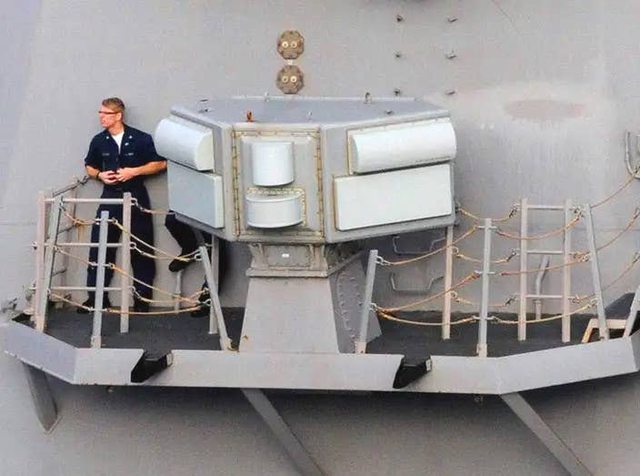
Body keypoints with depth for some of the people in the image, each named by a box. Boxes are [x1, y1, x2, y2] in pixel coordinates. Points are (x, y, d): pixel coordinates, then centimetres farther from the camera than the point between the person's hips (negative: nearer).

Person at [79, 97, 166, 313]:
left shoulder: (140, 139, -7)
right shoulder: (99, 141, 4)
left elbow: (160, 163, -4)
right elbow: (90, 166, 18)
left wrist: (134, 171, -14)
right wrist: (99, 175, -4)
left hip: (136, 197, -3)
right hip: (109, 197, 3)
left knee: (140, 250, 2)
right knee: (99, 247, -3)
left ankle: (142, 298, 11)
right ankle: (95, 296, 5)